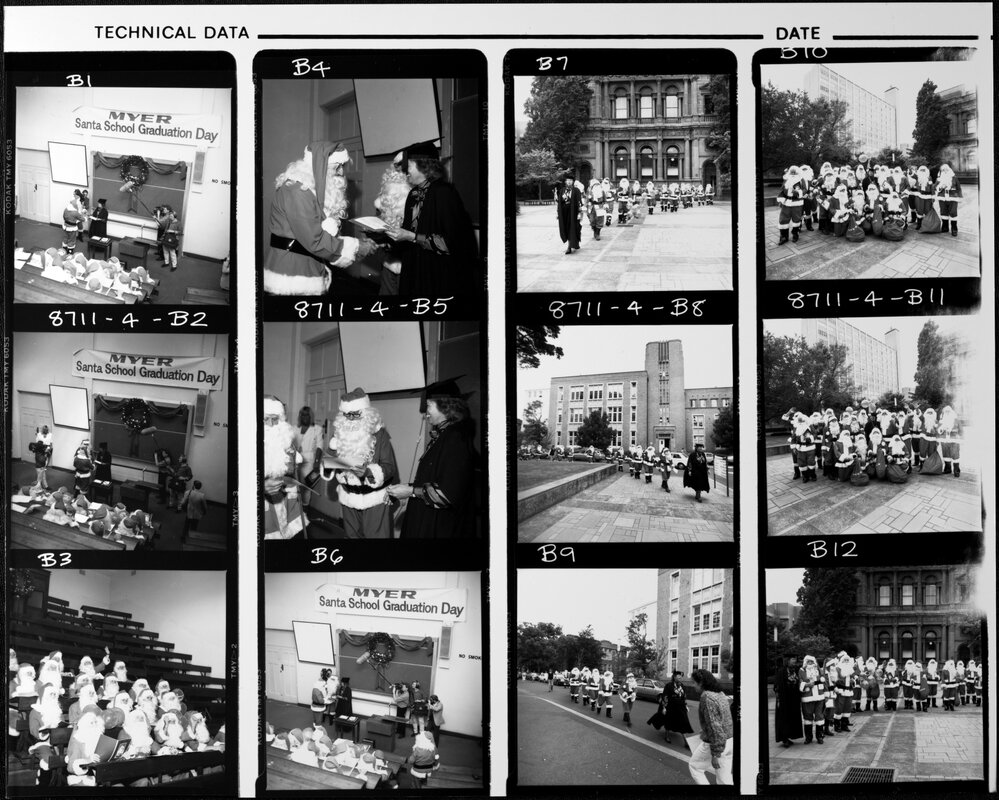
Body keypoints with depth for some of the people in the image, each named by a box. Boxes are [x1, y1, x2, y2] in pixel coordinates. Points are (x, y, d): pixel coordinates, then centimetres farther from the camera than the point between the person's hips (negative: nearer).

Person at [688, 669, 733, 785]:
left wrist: (715, 754, -22)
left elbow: (714, 726, -23)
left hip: (714, 743, -8)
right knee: (725, 780, 13)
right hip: (729, 740, 8)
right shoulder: (720, 694, 10)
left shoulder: (707, 697, -19)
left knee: (694, 766, 15)